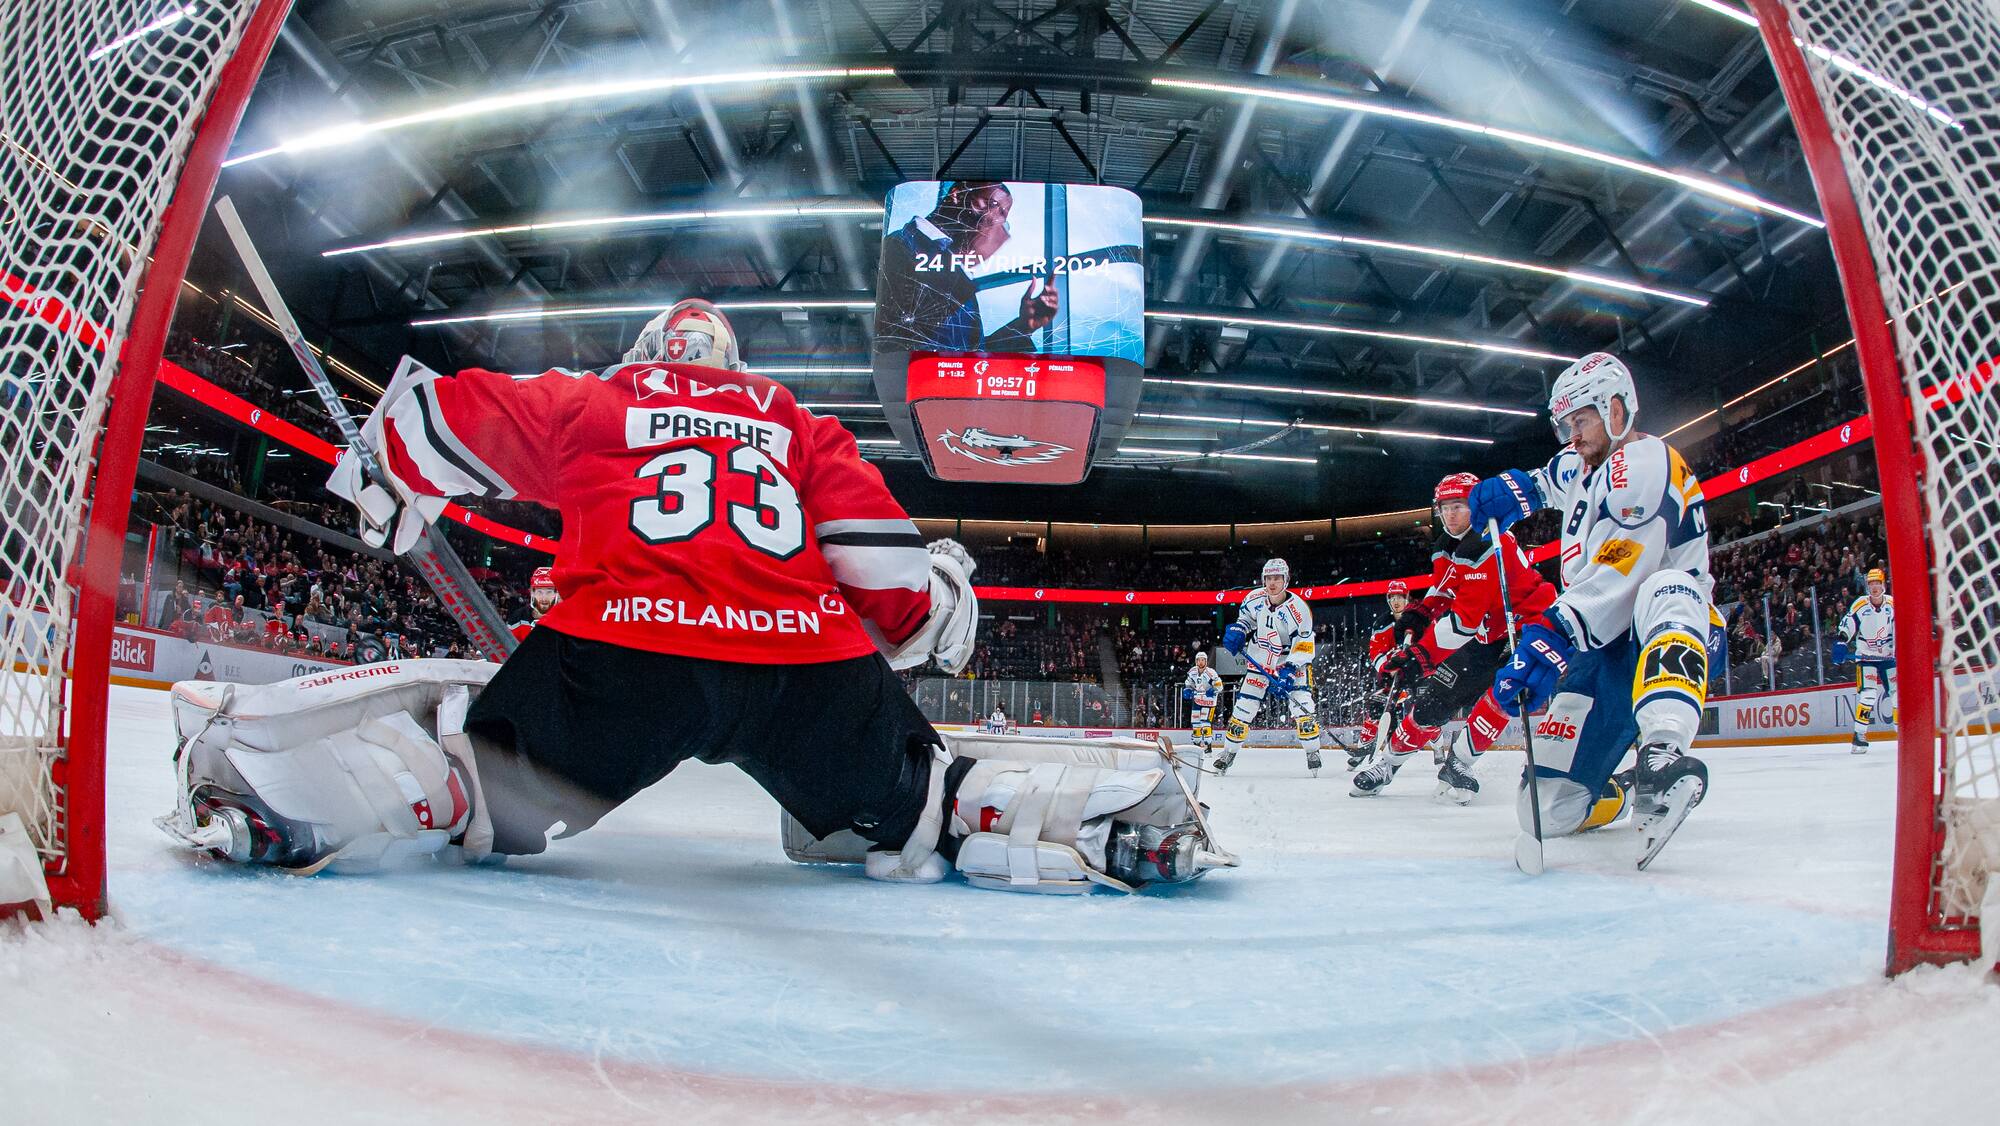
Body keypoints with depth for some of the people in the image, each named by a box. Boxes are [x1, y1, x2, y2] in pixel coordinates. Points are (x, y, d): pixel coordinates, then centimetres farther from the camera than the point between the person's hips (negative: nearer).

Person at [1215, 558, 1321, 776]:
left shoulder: (1297, 607, -20)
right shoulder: (1256, 598, -7)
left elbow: (1304, 644, -21)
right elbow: (1246, 616, 16)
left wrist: (1289, 669, -31)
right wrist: (1237, 630, -3)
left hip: (1290, 664, -3)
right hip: (1260, 664, 3)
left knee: (1303, 707, -17)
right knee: (1243, 709, 2)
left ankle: (1313, 755, -2)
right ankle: (1228, 753, 16)